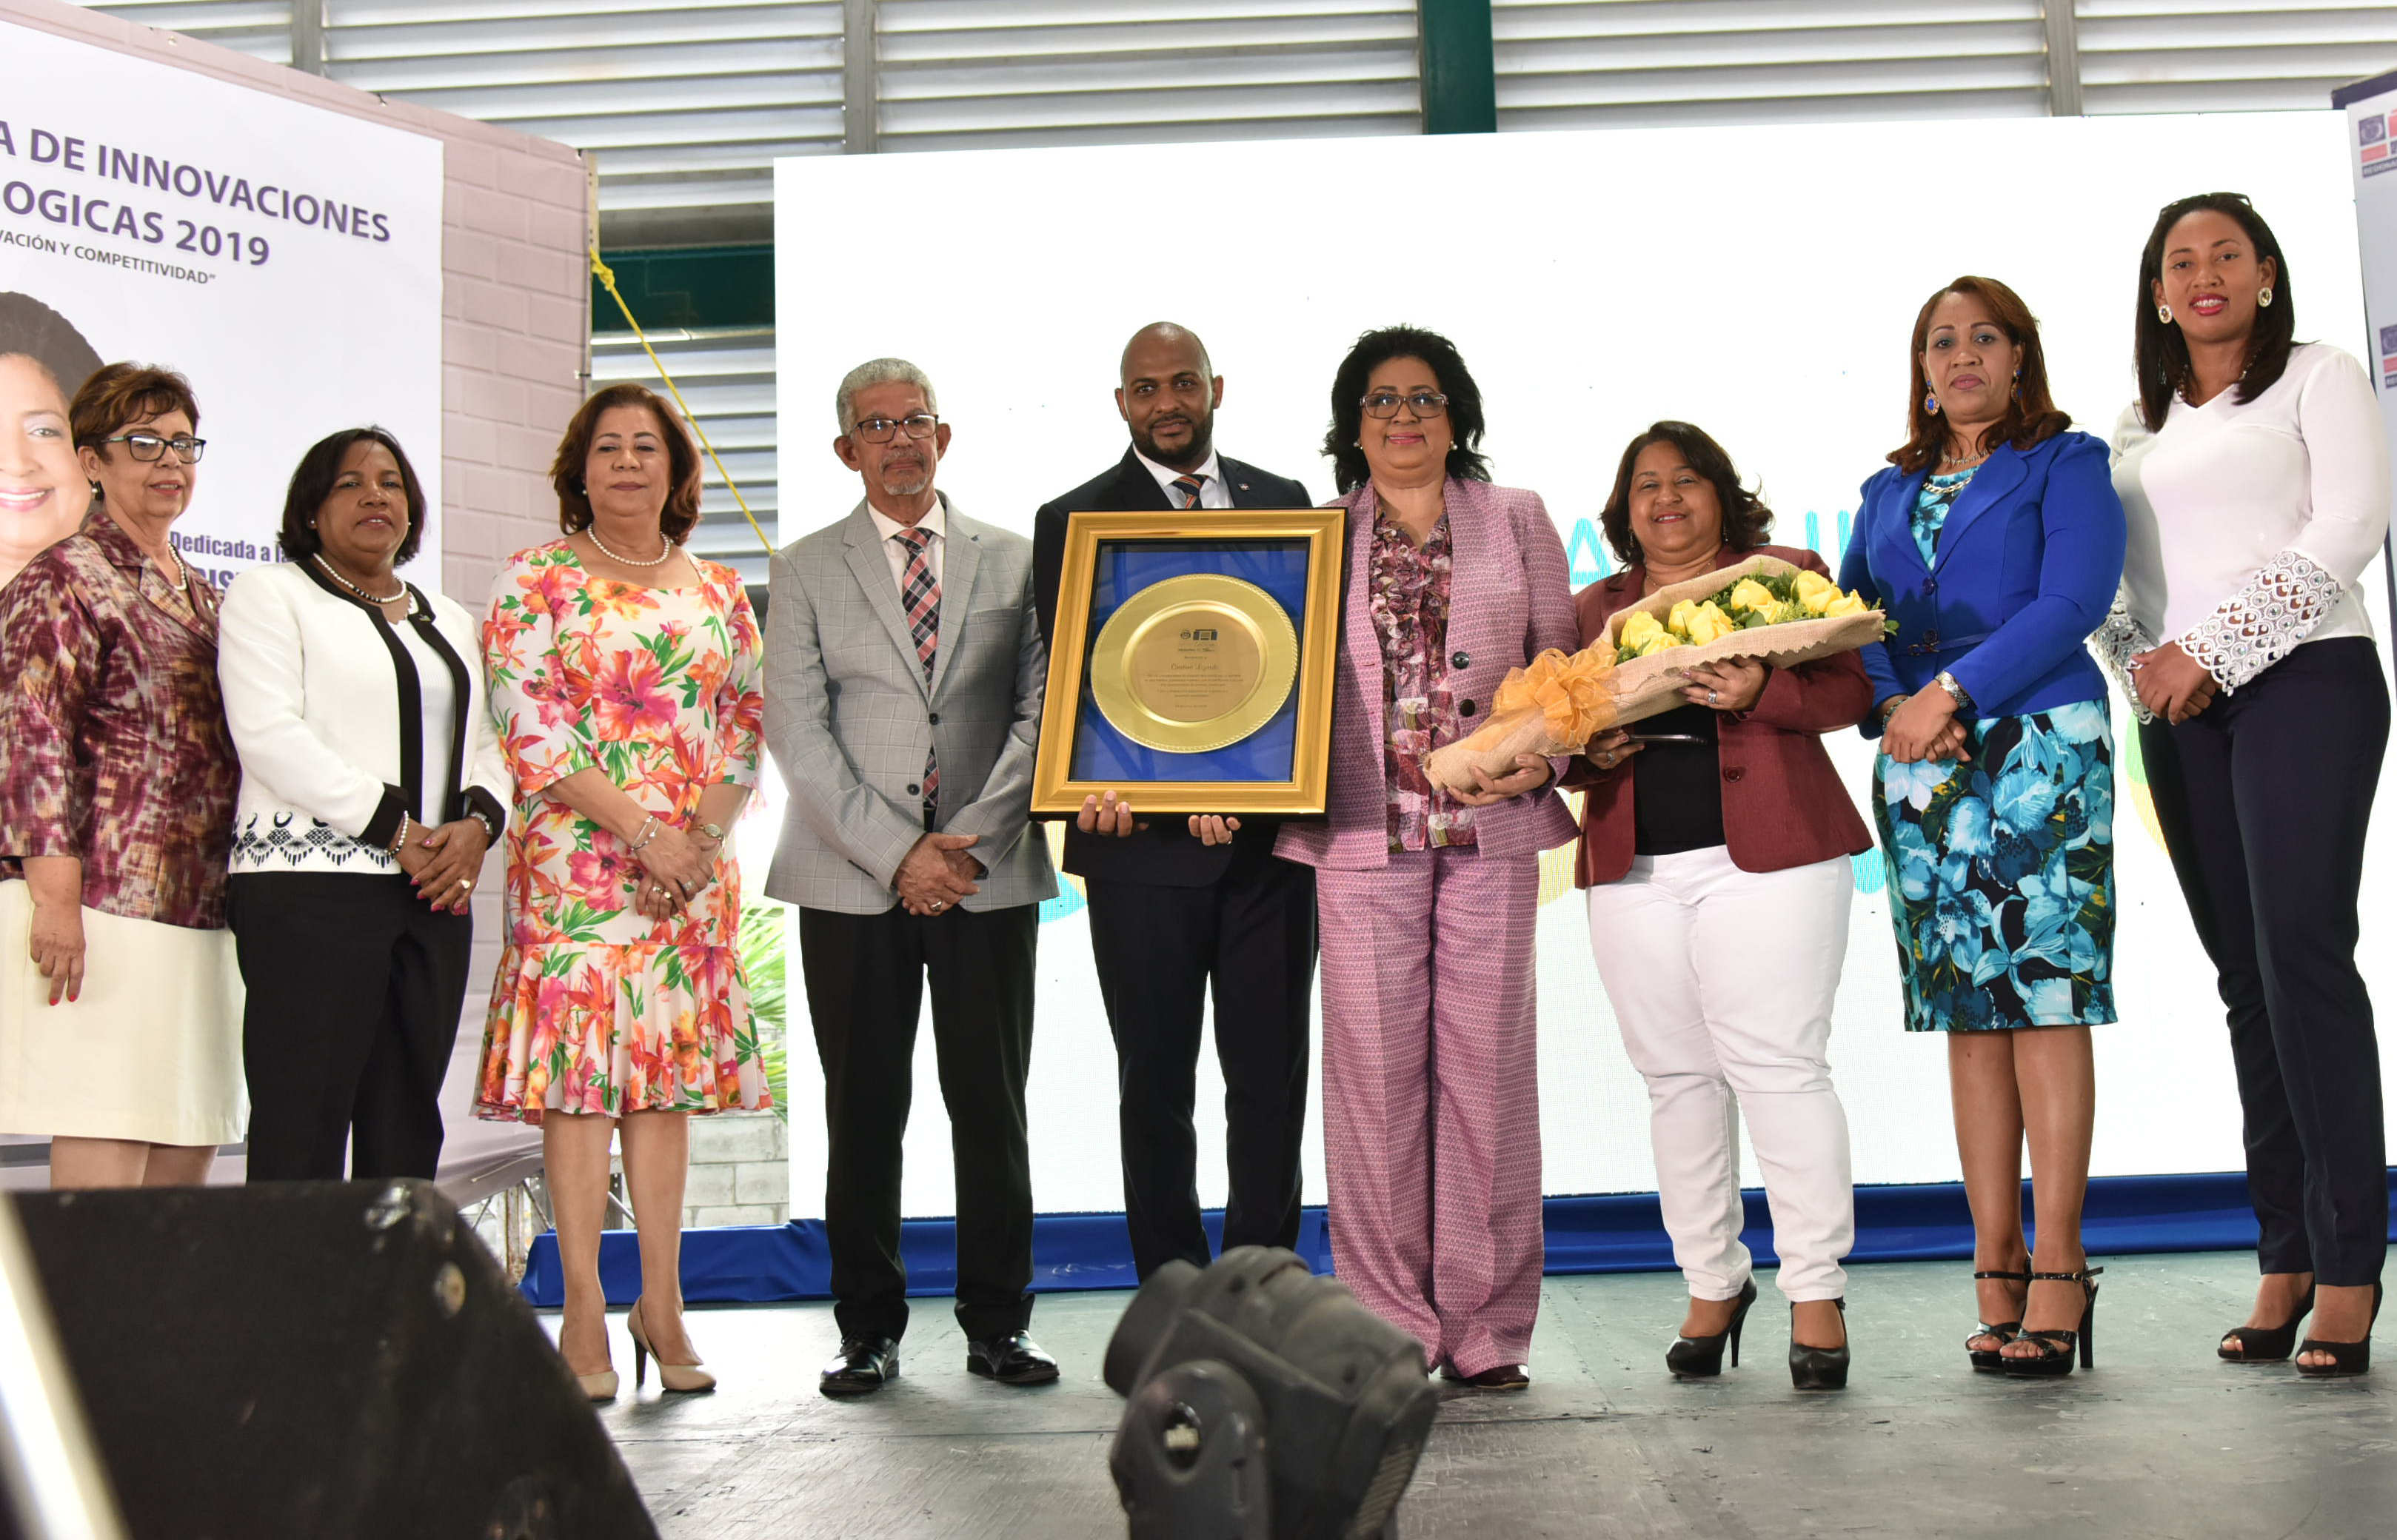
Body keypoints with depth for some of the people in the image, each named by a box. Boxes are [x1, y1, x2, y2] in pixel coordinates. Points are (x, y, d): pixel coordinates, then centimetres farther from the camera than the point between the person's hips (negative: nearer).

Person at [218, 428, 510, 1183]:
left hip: (433, 893, 6)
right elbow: (268, 734, -9)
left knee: (407, 1128, 4)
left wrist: (478, 821, -4)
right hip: (311, 887, -6)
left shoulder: (450, 620, 23)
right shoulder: (270, 594, 5)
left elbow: (487, 745, 19)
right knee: (302, 1127, -10)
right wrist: (395, 829, -13)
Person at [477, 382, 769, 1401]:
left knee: (669, 1072, 5)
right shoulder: (535, 583, 2)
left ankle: (661, 1299, 11)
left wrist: (698, 837, -6)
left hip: (693, 864, 4)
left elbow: (747, 726, 10)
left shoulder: (718, 592, 14)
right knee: (578, 1070, -5)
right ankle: (585, 1311, -1)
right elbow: (529, 726, -7)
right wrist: (642, 829, -13)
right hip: (576, 860, -3)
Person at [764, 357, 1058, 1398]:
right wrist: (896, 853, -10)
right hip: (852, 882, -1)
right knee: (863, 1113, 2)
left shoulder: (1015, 561, 12)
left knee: (993, 1108, 3)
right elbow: (798, 734, 0)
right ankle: (869, 1329, 12)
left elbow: (1039, 714, 5)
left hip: (989, 875, 1)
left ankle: (997, 1323, 13)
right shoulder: (806, 570, 8)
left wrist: (969, 839, -7)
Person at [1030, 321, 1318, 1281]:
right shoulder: (1074, 521, 3)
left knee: (1272, 1076, 5)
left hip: (1270, 839, 3)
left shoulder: (1284, 505, 12)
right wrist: (1108, 781, -21)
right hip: (1143, 842, -2)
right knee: (1156, 1084, 6)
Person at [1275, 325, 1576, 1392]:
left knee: (1487, 1064, 1)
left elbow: (1562, 661, 12)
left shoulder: (1517, 521, 13)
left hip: (1491, 830, 0)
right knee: (1375, 1071, -1)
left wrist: (1541, 754, -5)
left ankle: (1485, 1326, 10)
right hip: (1362, 832, 0)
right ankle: (1389, 1327, 8)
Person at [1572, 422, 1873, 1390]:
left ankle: (1817, 1292, -2)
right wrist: (1585, 750, -5)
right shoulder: (1592, 610, 18)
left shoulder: (1787, 574, 9)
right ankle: (1712, 1285, 15)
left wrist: (1760, 692, -18)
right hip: (1634, 871, 4)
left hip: (1766, 857, -3)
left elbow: (1850, 688, 0)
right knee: (1677, 1077, 5)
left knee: (1779, 1065, -8)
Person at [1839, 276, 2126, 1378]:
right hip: (1919, 766, 4)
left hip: (2037, 748, -4)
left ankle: (2057, 1271, -7)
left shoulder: (2065, 465, 7)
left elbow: (2071, 603, -6)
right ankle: (1996, 1275, 4)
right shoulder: (1889, 492, 21)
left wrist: (1951, 692, -13)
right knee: (1965, 1008, 2)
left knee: (2043, 995, -9)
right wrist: (1892, 705, -7)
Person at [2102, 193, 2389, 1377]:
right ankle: (2284, 1257, 4)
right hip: (2179, 713, 5)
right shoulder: (2138, 425, 20)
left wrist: (2213, 647, -13)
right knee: (2244, 978, 2)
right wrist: (2143, 657, -2)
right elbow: (2105, 570, 19)